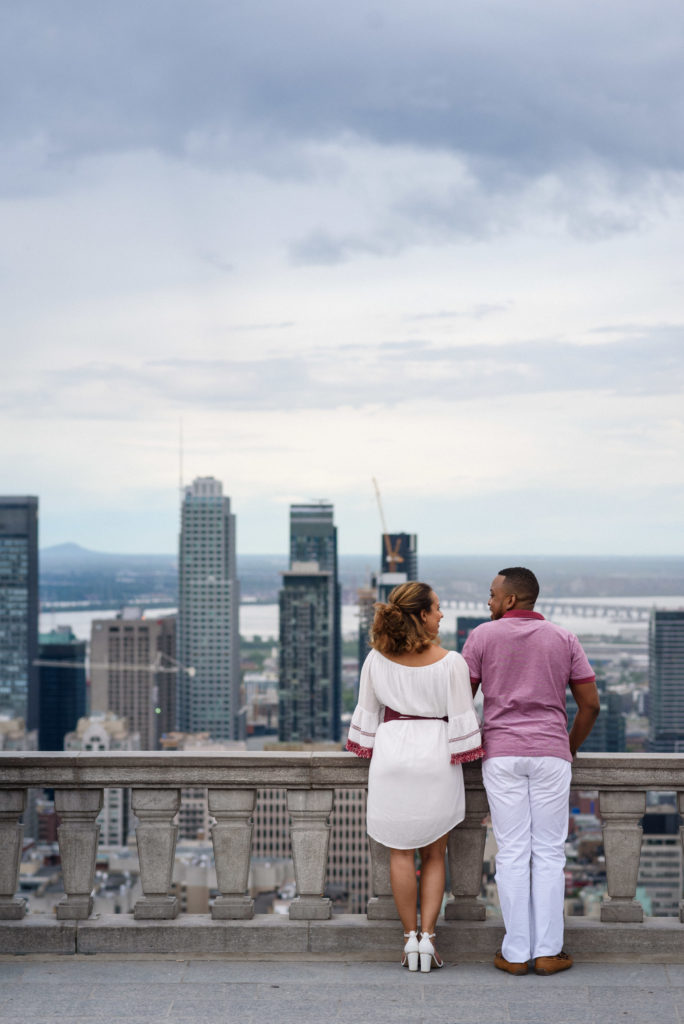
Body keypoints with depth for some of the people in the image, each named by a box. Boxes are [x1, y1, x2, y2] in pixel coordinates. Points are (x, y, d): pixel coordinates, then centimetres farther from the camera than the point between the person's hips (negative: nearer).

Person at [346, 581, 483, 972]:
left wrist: (368, 749, 19)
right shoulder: (450, 662, -10)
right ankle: (428, 937, 5)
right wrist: (465, 754, 5)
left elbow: (367, 713, 6)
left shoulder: (377, 660, -1)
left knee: (401, 852, 8)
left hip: (391, 750, 2)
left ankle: (410, 938, 9)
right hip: (436, 754, -2)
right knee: (434, 855, 9)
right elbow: (462, 719, -7)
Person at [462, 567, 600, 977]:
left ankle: (516, 953, 5)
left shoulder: (483, 636, 1)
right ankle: (548, 951, 6)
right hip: (551, 755, 1)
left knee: (512, 853, 3)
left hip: (501, 755, 0)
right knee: (549, 853, 5)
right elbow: (591, 703, 4)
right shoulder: (564, 639, 5)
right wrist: (571, 748, 18)